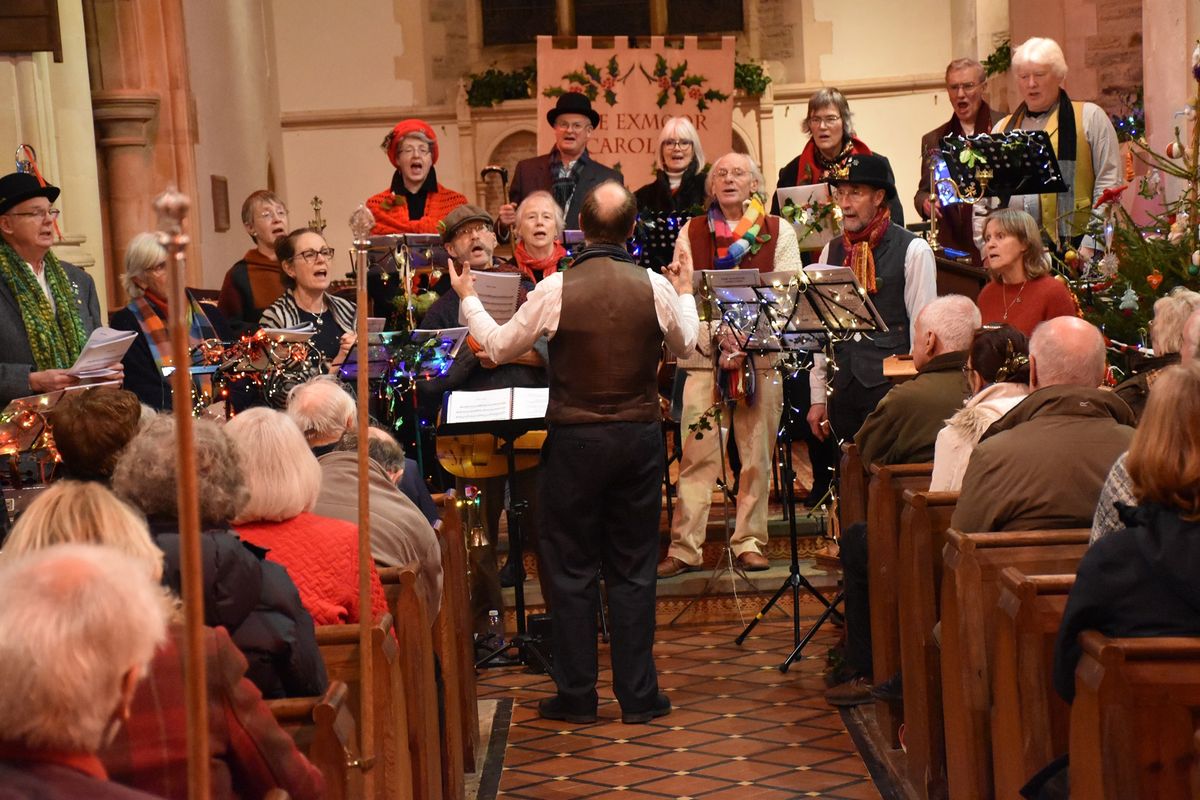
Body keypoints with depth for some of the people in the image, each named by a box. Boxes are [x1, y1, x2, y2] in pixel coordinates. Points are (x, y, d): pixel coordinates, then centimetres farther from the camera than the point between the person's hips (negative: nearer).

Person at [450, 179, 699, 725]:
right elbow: (685, 345, 12)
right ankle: (638, 695, 13)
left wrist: (468, 299, 18)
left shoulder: (555, 289, -12)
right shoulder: (655, 287, -6)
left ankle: (576, 695, 13)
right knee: (633, 571, 10)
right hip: (640, 437, 2)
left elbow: (499, 347, 1)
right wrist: (685, 291, 30)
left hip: (576, 440, -2)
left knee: (572, 569, 8)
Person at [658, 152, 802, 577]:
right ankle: (685, 547, -2)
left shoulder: (779, 232, 9)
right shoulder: (691, 233, 11)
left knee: (757, 454, 2)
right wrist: (719, 333, -13)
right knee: (697, 455, -4)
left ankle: (749, 542, 11)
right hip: (704, 352, 0)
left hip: (762, 352, 0)